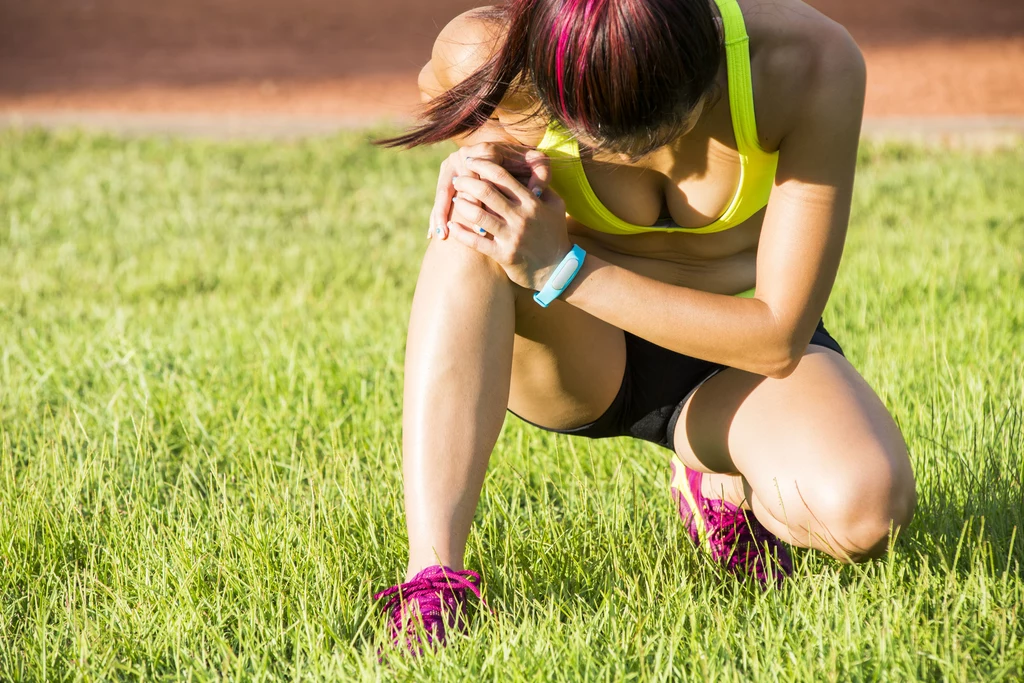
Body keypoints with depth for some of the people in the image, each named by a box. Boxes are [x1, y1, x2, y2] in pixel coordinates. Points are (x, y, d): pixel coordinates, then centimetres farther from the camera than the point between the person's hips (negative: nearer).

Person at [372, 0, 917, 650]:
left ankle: (727, 487, 3)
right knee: (473, 222, -34)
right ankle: (432, 579, -36)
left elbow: (778, 339, -25)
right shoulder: (489, 60, -27)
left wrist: (562, 270, -32)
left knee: (868, 506, -34)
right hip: (578, 360, 1)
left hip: (737, 351, 0)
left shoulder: (816, 65, -30)